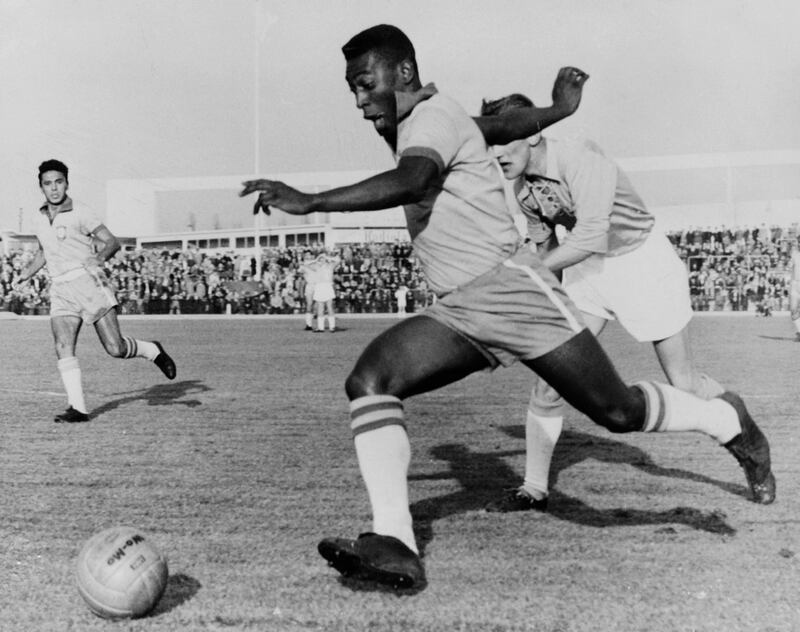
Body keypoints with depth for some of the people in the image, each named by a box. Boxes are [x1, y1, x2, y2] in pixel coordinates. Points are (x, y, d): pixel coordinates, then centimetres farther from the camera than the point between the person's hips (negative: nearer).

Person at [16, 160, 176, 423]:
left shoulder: (79, 215, -3)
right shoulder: (40, 218, 15)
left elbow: (112, 242, -9)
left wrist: (99, 258, -28)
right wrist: (26, 273, 22)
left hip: (88, 282, -5)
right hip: (61, 291, 5)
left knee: (115, 348, -8)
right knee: (63, 349, -12)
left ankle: (152, 351, 21)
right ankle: (77, 408, -8)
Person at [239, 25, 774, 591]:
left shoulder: (432, 117, -10)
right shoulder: (419, 124, 18)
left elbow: (409, 183, -32)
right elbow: (508, 125, 32)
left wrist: (309, 202, -37)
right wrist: (560, 109, 49)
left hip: (511, 288, -9)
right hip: (456, 313, 9)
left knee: (618, 411, 1)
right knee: (368, 382, -13)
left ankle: (727, 421, 31)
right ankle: (395, 545, -18)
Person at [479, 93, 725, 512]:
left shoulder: (581, 159, -29)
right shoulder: (522, 186, -7)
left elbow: (590, 237, -37)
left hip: (642, 260, -5)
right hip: (586, 269, 6)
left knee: (683, 383, 4)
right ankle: (533, 489, 4)